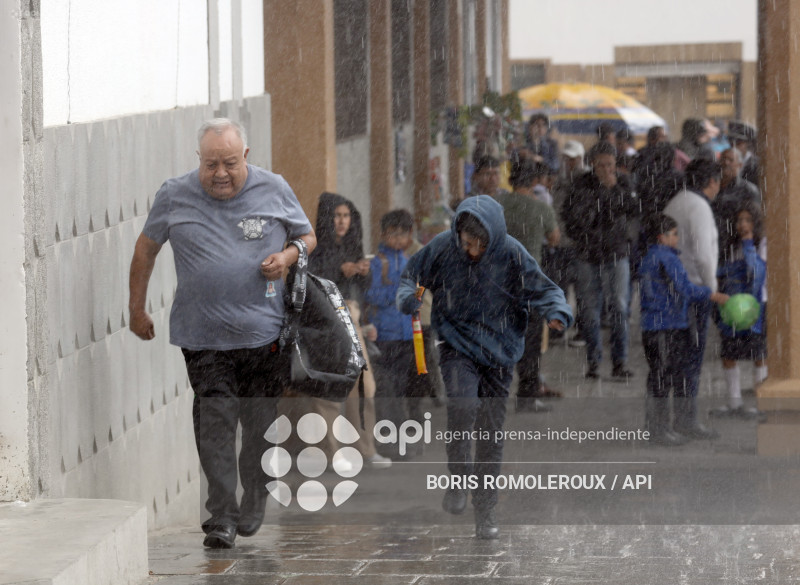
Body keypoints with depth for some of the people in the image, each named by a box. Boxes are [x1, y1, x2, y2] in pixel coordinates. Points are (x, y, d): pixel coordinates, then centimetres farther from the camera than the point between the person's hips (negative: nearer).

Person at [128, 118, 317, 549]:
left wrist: (289, 255, -7)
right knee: (215, 422, -10)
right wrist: (137, 309, 15)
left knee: (262, 425, 5)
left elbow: (308, 236, 16)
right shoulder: (174, 197, 2)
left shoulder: (274, 190, 3)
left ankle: (253, 509, 23)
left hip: (265, 334, 1)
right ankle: (221, 516, -8)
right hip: (204, 336, -1)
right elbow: (146, 248, 15)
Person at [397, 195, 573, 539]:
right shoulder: (442, 248, -8)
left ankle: (485, 509, 18)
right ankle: (457, 480, -9)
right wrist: (407, 297, -16)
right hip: (457, 346, -1)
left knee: (491, 428, 5)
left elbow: (542, 289, -7)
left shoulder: (512, 254, -11)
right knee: (462, 405, -27)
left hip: (499, 352, 1)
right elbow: (412, 275, 7)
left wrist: (557, 312, -28)